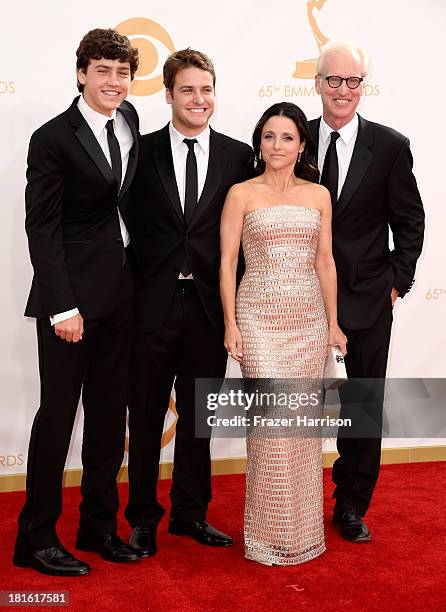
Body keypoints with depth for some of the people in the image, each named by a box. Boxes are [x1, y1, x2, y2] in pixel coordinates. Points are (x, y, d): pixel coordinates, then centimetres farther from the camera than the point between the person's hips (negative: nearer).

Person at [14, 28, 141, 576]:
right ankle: (36, 537, 14)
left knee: (109, 413, 12)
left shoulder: (128, 120, 9)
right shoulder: (53, 138, -10)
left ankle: (99, 525, 26)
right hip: (71, 295, -6)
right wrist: (61, 306, -19)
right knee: (58, 412, 0)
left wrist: (137, 274, 14)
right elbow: (42, 228, -13)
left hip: (120, 293, 7)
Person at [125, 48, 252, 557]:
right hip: (153, 304, -1)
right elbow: (129, 227, 0)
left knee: (198, 415, 14)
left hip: (210, 305, 2)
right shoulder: (142, 151, 1)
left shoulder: (238, 155, 4)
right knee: (146, 415, 9)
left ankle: (190, 513, 30)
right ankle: (142, 518, 25)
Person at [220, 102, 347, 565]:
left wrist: (333, 323, 8)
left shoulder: (319, 194, 10)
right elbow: (227, 262, -1)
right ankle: (271, 532, 5)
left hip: (309, 317, 3)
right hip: (260, 317, -3)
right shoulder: (242, 194, 1)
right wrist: (231, 324, -6)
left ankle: (302, 526, 22)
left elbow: (325, 262, 10)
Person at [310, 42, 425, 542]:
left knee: (363, 407, 9)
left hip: (367, 301, 0)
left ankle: (351, 508, 26)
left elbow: (410, 221, 3)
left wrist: (398, 281, -3)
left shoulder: (390, 146, -3)